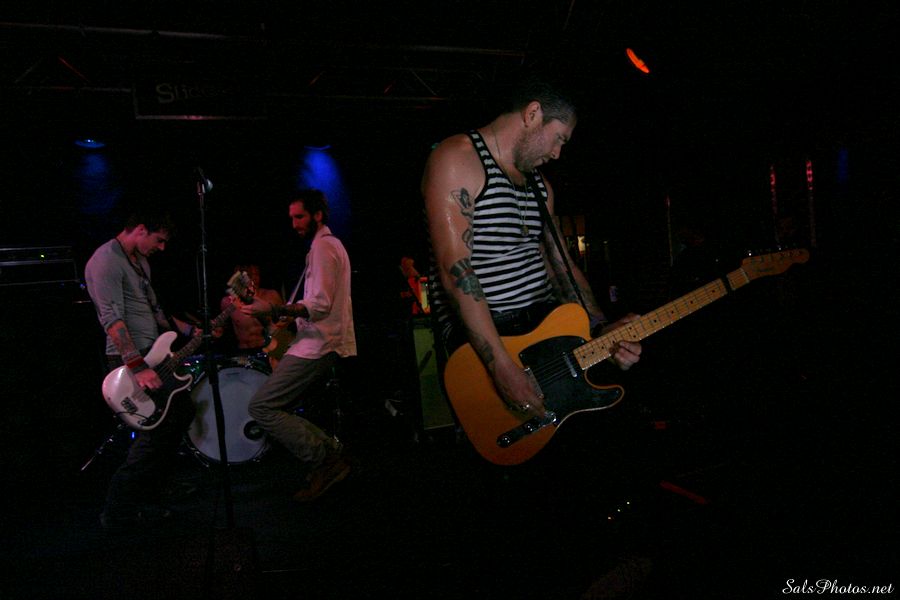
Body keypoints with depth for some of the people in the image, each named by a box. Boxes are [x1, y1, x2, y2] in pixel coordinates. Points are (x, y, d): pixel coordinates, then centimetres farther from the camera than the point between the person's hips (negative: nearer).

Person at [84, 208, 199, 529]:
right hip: (130, 360, -10)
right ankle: (119, 511, 0)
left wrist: (192, 331, 17)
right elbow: (112, 319, -24)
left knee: (182, 411, 15)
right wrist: (138, 367, -30)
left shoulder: (140, 261, 16)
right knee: (160, 427, -12)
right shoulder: (106, 260, -15)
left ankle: (146, 498, 25)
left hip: (153, 355, 10)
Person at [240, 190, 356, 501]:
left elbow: (321, 305, -21)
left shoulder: (323, 246, -10)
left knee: (261, 406, -11)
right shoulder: (331, 244, 22)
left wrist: (274, 310, -29)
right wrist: (288, 318, 26)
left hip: (319, 344, -11)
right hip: (324, 342, 11)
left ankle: (325, 459, -8)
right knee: (280, 408, 11)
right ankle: (332, 453, 10)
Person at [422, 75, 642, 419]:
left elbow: (561, 264, 19)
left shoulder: (540, 185, 20)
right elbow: (454, 269, -19)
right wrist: (502, 367, -25)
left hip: (546, 325, 8)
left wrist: (602, 330, 1)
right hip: (481, 338, -8)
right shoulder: (456, 159, -8)